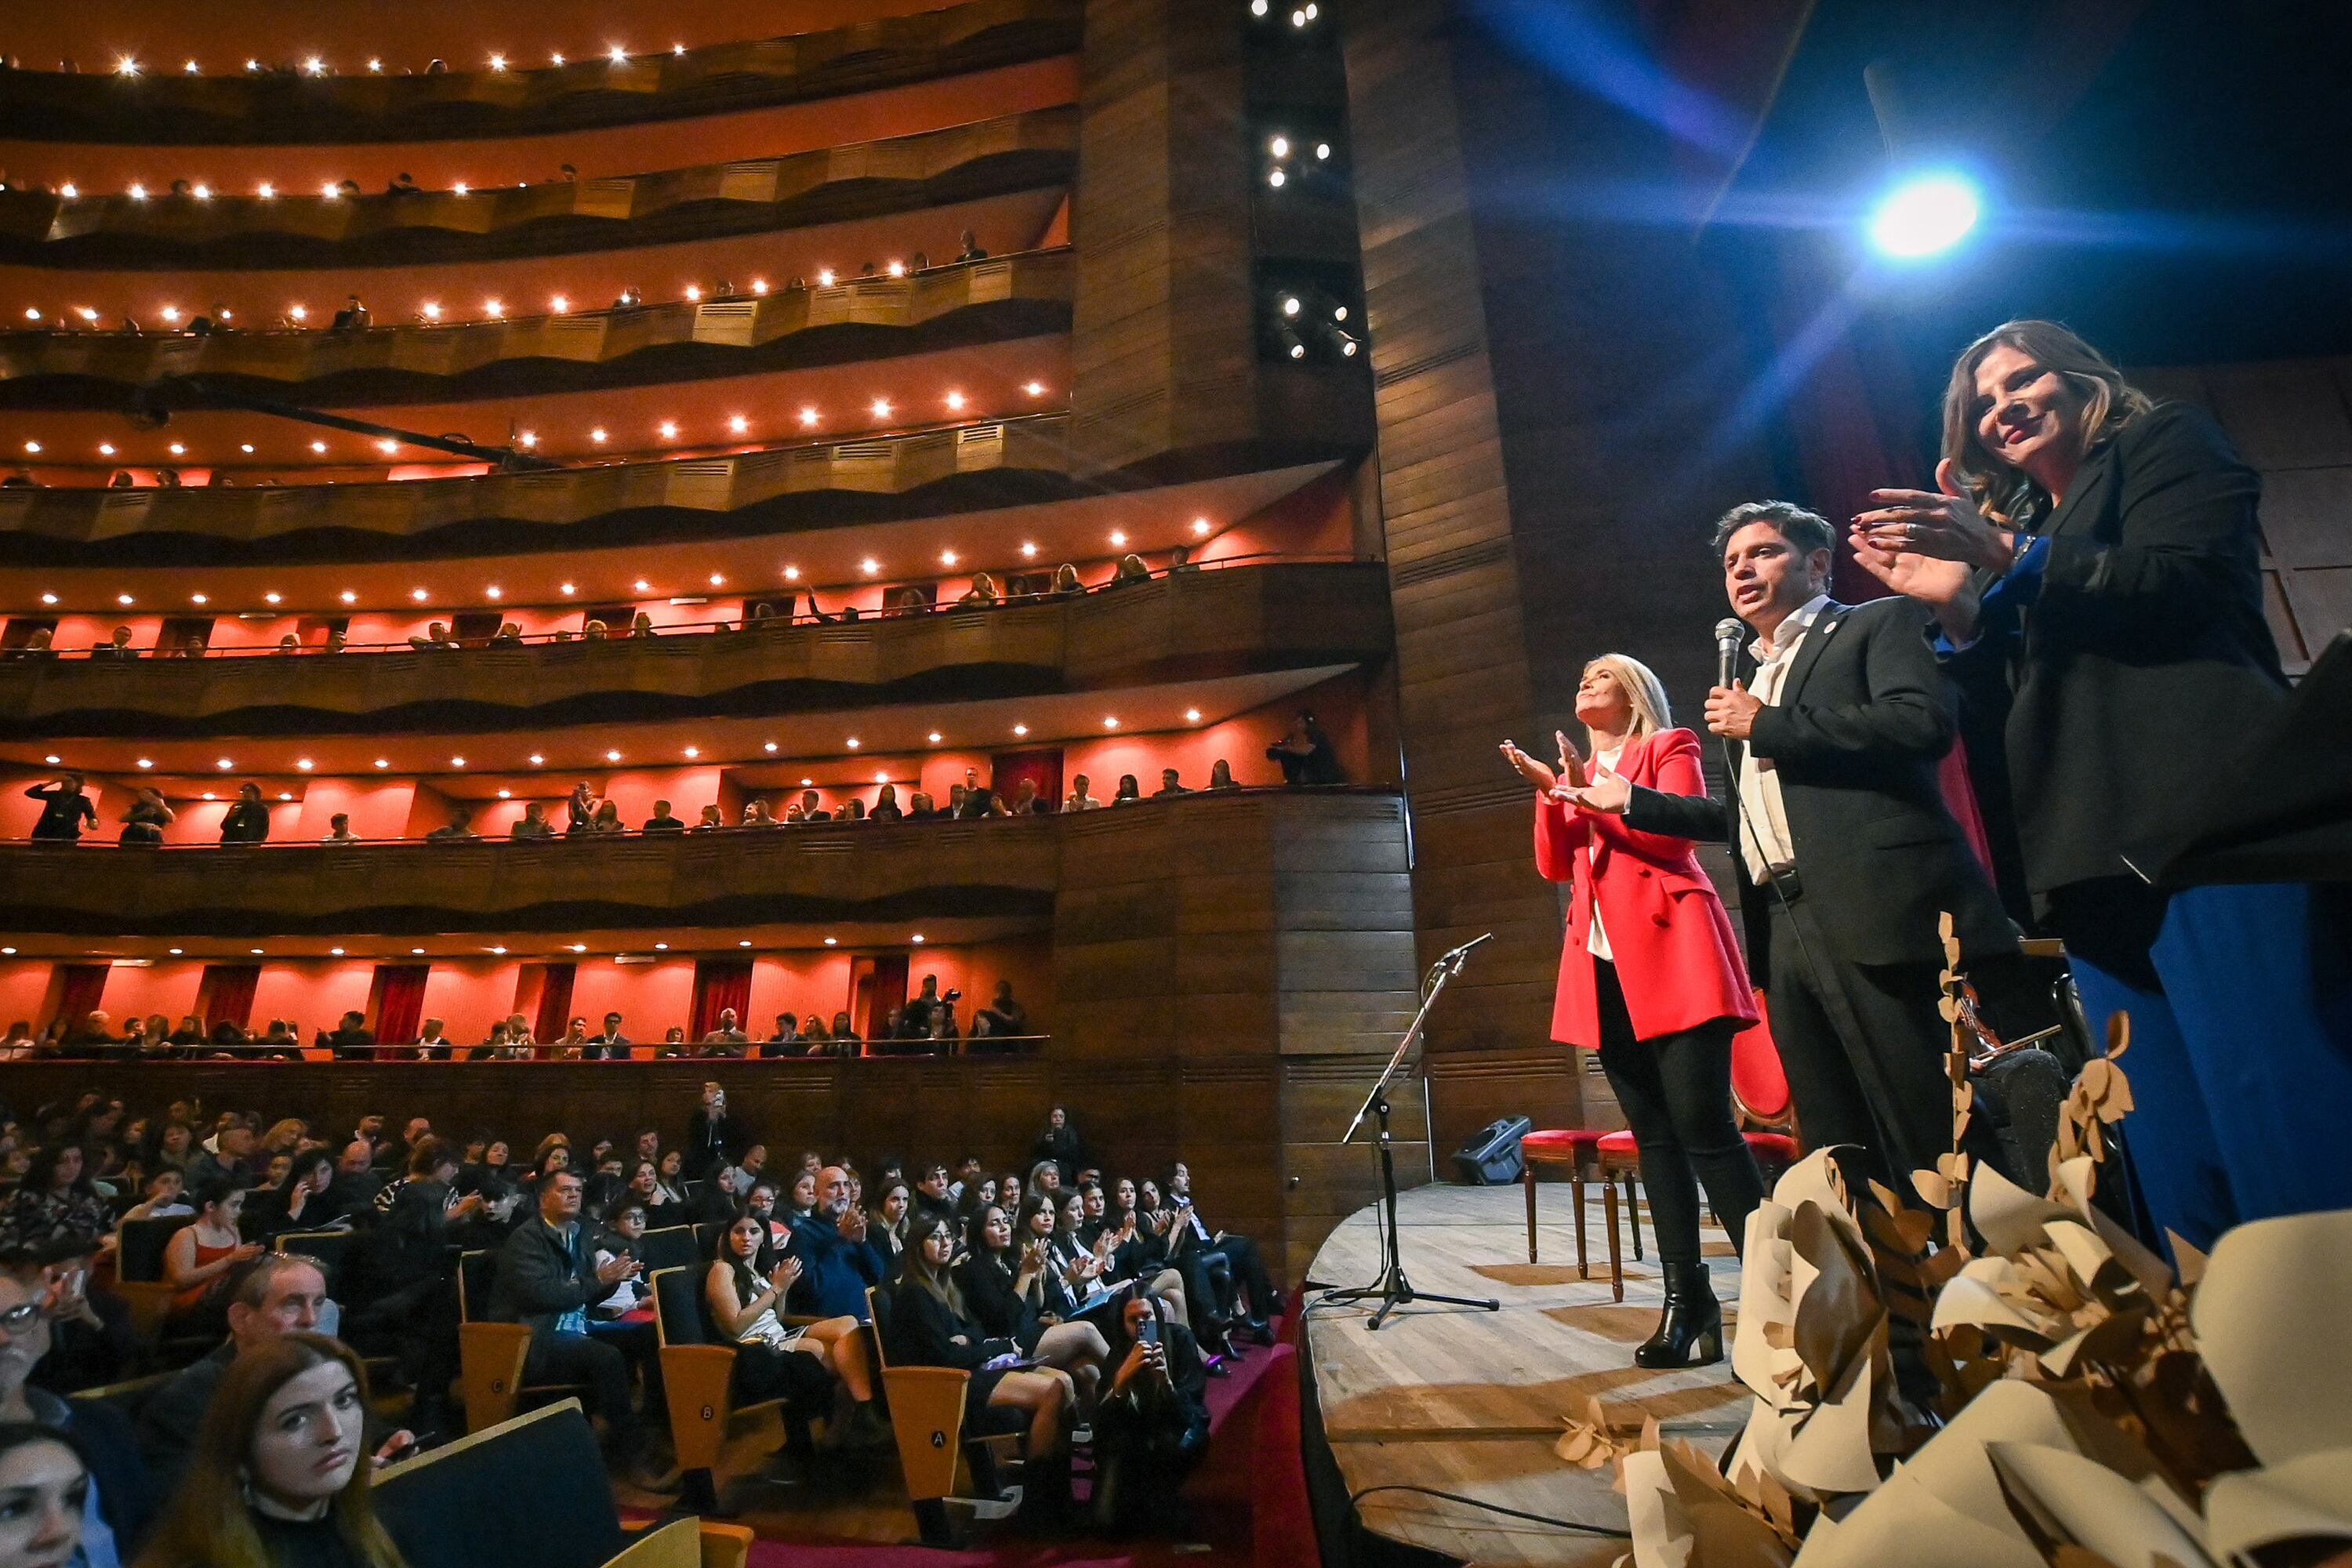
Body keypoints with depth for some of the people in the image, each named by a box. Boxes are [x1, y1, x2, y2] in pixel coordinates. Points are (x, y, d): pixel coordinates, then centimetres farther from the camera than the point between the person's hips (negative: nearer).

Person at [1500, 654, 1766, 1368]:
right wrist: (1550, 794, -3)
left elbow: (1674, 831, -8)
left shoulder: (1670, 749, 8)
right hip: (1604, 967, 5)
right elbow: (1554, 865, 10)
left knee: (1703, 1125, -12)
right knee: (1654, 1135, 6)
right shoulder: (1574, 772, 23)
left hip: (1671, 952, -5)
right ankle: (1686, 1300, 10)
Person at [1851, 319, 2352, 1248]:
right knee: (2177, 1167, 1)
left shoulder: (2167, 445, 15)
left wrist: (2008, 556, -12)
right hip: (2096, 857, 6)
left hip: (2203, 825, -6)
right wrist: (1955, 605, 7)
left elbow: (2189, 581, -6)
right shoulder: (2016, 529, 30)